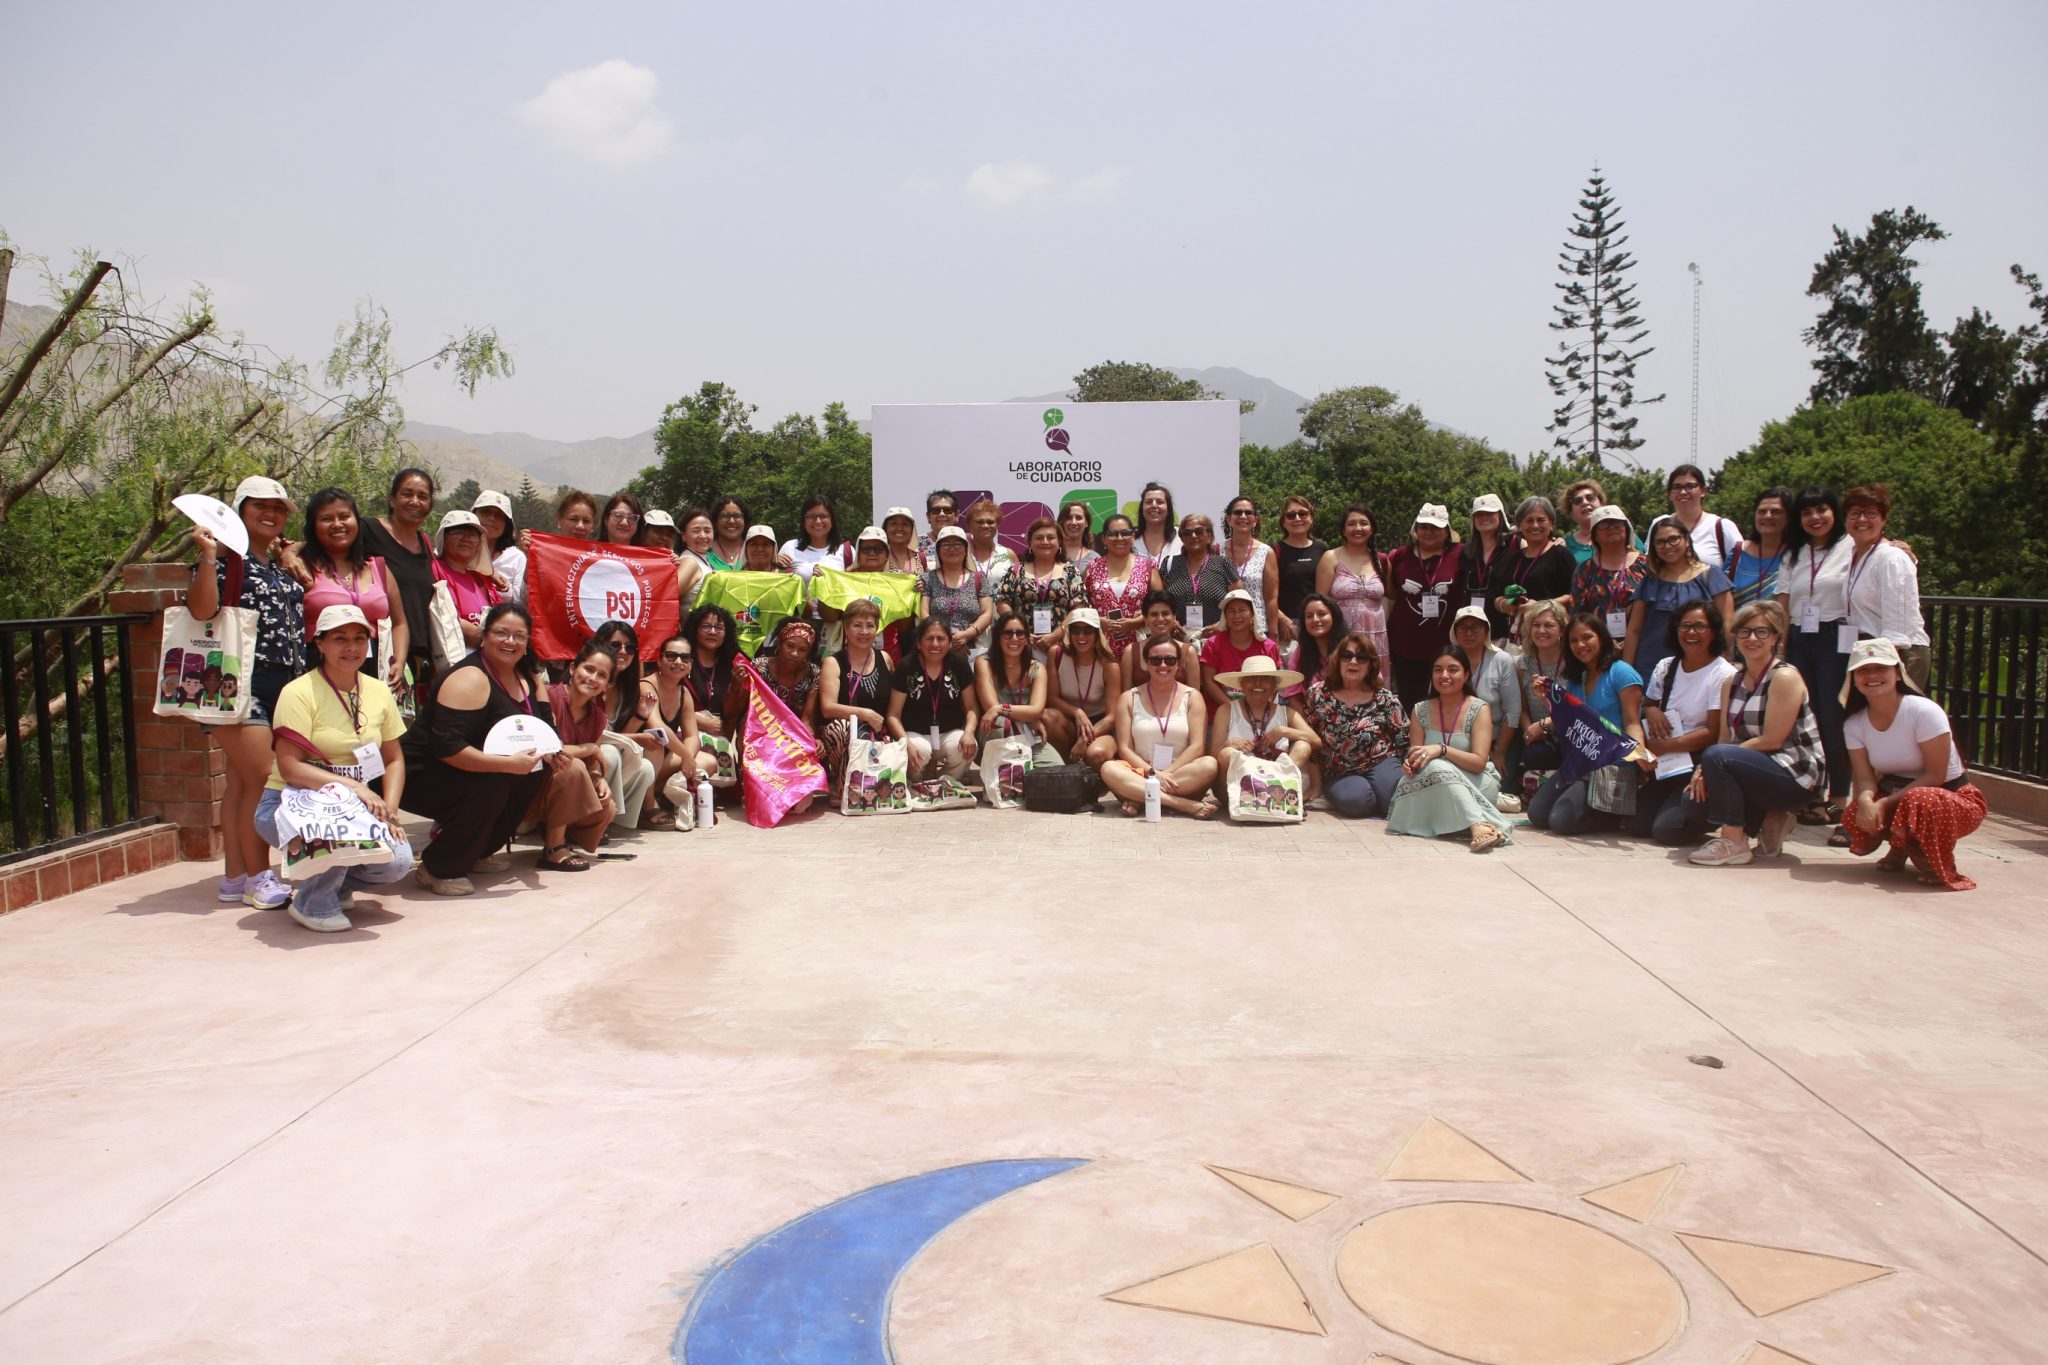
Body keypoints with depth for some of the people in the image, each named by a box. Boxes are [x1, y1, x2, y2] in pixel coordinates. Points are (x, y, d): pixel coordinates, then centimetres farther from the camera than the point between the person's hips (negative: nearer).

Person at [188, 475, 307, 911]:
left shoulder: (283, 564, 18)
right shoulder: (226, 560, -5)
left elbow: (300, 617, 21)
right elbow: (202, 609, -18)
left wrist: (295, 562, 15)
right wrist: (209, 555, -24)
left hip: (282, 682, 7)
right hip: (242, 681, -7)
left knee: (242, 780, 10)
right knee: (261, 779, -10)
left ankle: (235, 878, 13)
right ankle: (258, 879, -2)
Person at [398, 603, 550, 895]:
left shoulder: (524, 678, 7)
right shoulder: (470, 679, -22)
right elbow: (447, 747, -31)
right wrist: (508, 764, -34)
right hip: (421, 779, -9)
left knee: (536, 771, 0)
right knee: (489, 786, -31)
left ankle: (478, 851, 12)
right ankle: (438, 869, -14)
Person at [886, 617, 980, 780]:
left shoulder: (959, 665, -1)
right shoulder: (906, 668, -8)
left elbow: (971, 707, 2)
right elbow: (894, 715, -7)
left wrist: (969, 733, -19)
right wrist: (906, 743, -25)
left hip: (950, 733, 2)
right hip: (916, 734, -2)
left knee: (965, 749, -31)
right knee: (920, 751, -35)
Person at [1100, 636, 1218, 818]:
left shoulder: (1192, 697, 7)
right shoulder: (1129, 699, 8)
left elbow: (1196, 746, -3)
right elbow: (1124, 748, 0)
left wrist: (1167, 774, -17)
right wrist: (1152, 772, -17)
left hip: (1182, 775, 0)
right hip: (1140, 772, 0)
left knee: (1209, 765, -31)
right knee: (1109, 769, -31)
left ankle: (1141, 799, -27)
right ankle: (1188, 805, -36)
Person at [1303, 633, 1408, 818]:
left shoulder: (1385, 698, 3)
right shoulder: (1318, 693, 2)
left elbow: (1404, 741, 5)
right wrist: (1317, 786, 0)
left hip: (1381, 764, 0)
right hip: (1340, 775, 0)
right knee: (1355, 799, -34)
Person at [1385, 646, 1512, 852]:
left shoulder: (1479, 709, -5)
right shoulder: (1421, 711, 6)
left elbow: (1479, 762, -15)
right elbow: (1417, 756, 2)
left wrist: (1441, 749, -31)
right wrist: (1410, 764, -24)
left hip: (1478, 784, -3)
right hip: (1436, 782, 3)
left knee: (1437, 765, -33)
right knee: (1436, 767, -32)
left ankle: (1479, 825, -47)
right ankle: (1478, 825, -44)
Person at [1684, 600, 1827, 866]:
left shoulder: (1784, 677, -12)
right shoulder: (1731, 683, 10)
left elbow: (1772, 740, -19)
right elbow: (1725, 739, 5)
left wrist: (1709, 764, -19)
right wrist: (1704, 770, -16)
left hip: (1796, 775, -8)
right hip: (1760, 770, 8)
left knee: (1716, 756, -30)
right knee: (1694, 798, -10)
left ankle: (1733, 844, -19)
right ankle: (1768, 820, 7)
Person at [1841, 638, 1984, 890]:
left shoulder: (1924, 712, -21)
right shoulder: (1854, 725, -4)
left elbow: (1935, 776, -21)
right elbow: (1865, 777, -10)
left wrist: (1885, 803, -28)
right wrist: (1866, 800, -35)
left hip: (1952, 798, -5)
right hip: (1896, 796, 5)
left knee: (1918, 802, -39)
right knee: (1858, 815, -26)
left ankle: (1936, 863, -7)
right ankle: (1901, 846, 9)